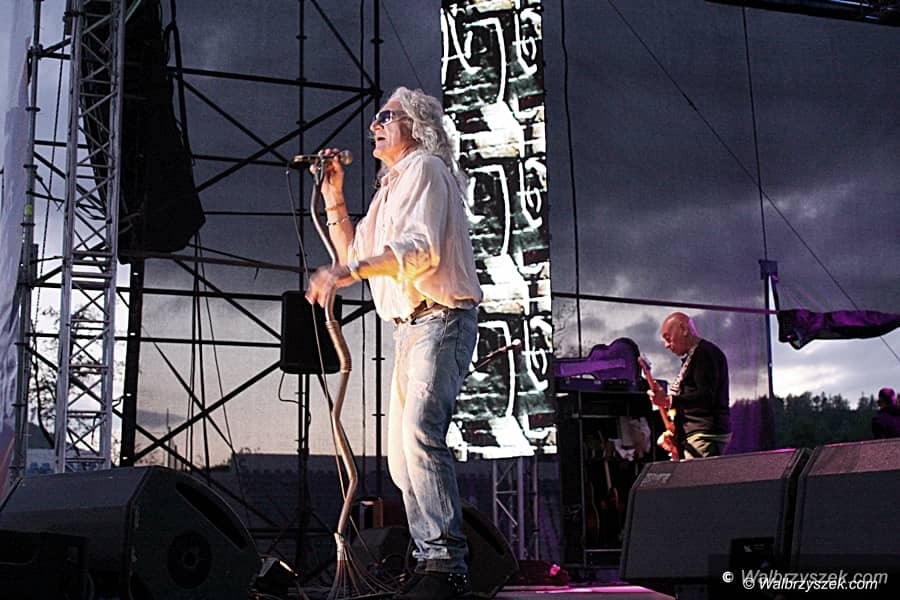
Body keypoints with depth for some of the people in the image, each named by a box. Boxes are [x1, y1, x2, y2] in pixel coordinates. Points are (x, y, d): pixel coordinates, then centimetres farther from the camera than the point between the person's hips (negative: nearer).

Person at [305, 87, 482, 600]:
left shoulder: (424, 168, -2)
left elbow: (420, 248, -17)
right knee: (402, 452, 5)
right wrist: (333, 198, 19)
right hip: (410, 326, 10)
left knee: (420, 432, -25)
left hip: (442, 318, -10)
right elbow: (354, 255, 25)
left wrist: (349, 272, -26)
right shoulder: (390, 189, 26)